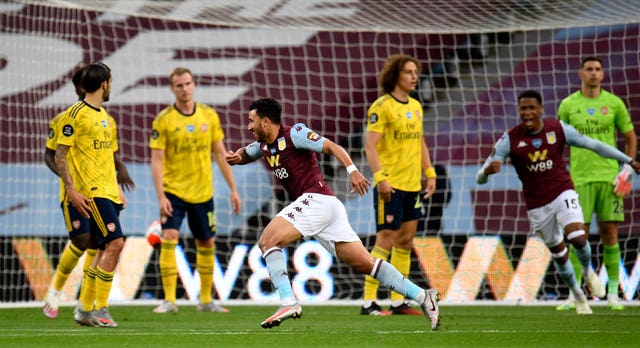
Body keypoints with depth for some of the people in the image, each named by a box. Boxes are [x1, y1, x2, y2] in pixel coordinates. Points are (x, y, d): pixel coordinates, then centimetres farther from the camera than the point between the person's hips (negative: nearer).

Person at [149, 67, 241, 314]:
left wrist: (233, 189, 7)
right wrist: (161, 196, -19)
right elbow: (157, 159, -10)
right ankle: (169, 300, -16)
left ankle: (205, 300, 25)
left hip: (203, 192, 4)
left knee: (206, 243, 11)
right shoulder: (163, 120, -8)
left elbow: (220, 153, 9)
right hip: (174, 191, -4)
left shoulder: (209, 116, 2)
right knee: (169, 238, -18)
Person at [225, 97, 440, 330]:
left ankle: (289, 302, -25)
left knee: (268, 240, -15)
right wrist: (235, 157, 12)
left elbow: (331, 146, -12)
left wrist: (352, 170, -27)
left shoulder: (294, 133, -6)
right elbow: (245, 154, 36)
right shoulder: (264, 145, 19)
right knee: (365, 263, 3)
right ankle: (421, 296, 1)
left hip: (316, 199, -9)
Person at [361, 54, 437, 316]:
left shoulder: (416, 106, 14)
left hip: (412, 185, 8)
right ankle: (368, 302, -4)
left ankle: (398, 301, 15)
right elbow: (370, 146, -15)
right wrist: (379, 178, -23)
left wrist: (430, 173, 15)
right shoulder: (382, 106, -10)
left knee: (406, 241, 9)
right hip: (390, 186, -8)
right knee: (386, 241, -9)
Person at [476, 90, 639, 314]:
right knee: (558, 253, 9)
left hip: (563, 194, -1)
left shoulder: (558, 129, -7)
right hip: (537, 205, 1)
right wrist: (488, 170, -38)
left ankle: (588, 273, 11)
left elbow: (593, 145, 3)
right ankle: (578, 296, 33)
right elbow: (480, 178, -12)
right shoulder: (510, 139, -10)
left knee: (578, 238, -23)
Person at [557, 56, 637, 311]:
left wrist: (628, 168, 1)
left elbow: (631, 138, 12)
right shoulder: (568, 105, 5)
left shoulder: (614, 103, 5)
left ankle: (613, 294, 7)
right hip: (579, 178, 0)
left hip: (609, 176, 0)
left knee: (609, 234, 0)